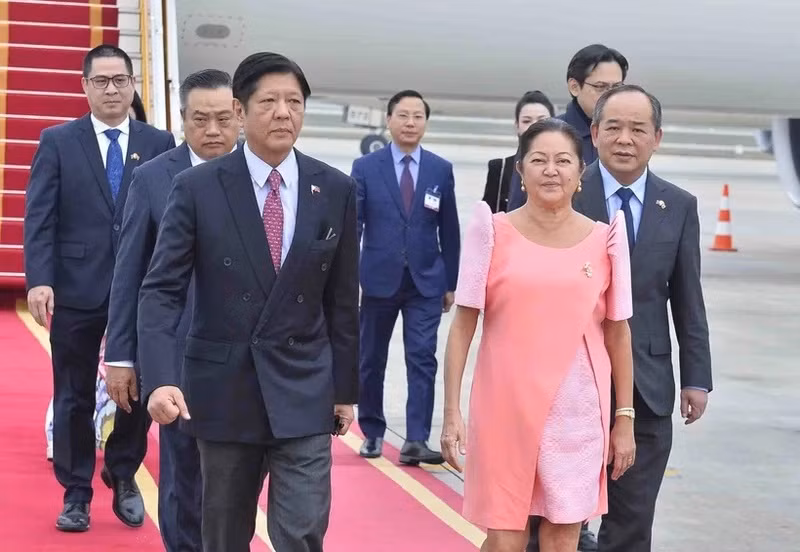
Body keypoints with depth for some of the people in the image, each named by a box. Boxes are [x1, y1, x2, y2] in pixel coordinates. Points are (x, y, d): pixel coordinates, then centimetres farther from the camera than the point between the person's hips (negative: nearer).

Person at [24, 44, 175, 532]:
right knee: (75, 396, 6)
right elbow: (39, 216, -3)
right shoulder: (58, 141, 3)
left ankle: (123, 476, 29)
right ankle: (77, 493, 18)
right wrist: (39, 280, -15)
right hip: (77, 288, -1)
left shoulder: (160, 144, 5)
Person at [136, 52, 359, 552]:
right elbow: (162, 290, -8)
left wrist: (346, 387, 9)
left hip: (303, 390, 1)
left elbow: (343, 300, 7)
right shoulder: (197, 187, -5)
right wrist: (160, 378, -21)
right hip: (223, 388, 0)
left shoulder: (336, 190, 1)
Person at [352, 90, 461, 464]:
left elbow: (449, 231, 7)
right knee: (371, 361, 10)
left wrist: (451, 283, 6)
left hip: (425, 281, 0)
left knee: (422, 360, -8)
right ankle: (372, 433, 25)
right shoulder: (366, 167, 0)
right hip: (379, 278, 0)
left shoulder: (441, 170, 5)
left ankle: (416, 441, -10)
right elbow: (352, 226, -1)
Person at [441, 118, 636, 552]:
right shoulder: (493, 232, -2)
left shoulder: (604, 239, 2)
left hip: (576, 411, 1)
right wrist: (452, 411, -5)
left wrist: (625, 417, 7)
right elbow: (463, 324, -1)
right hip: (506, 406, -1)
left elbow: (617, 331, 8)